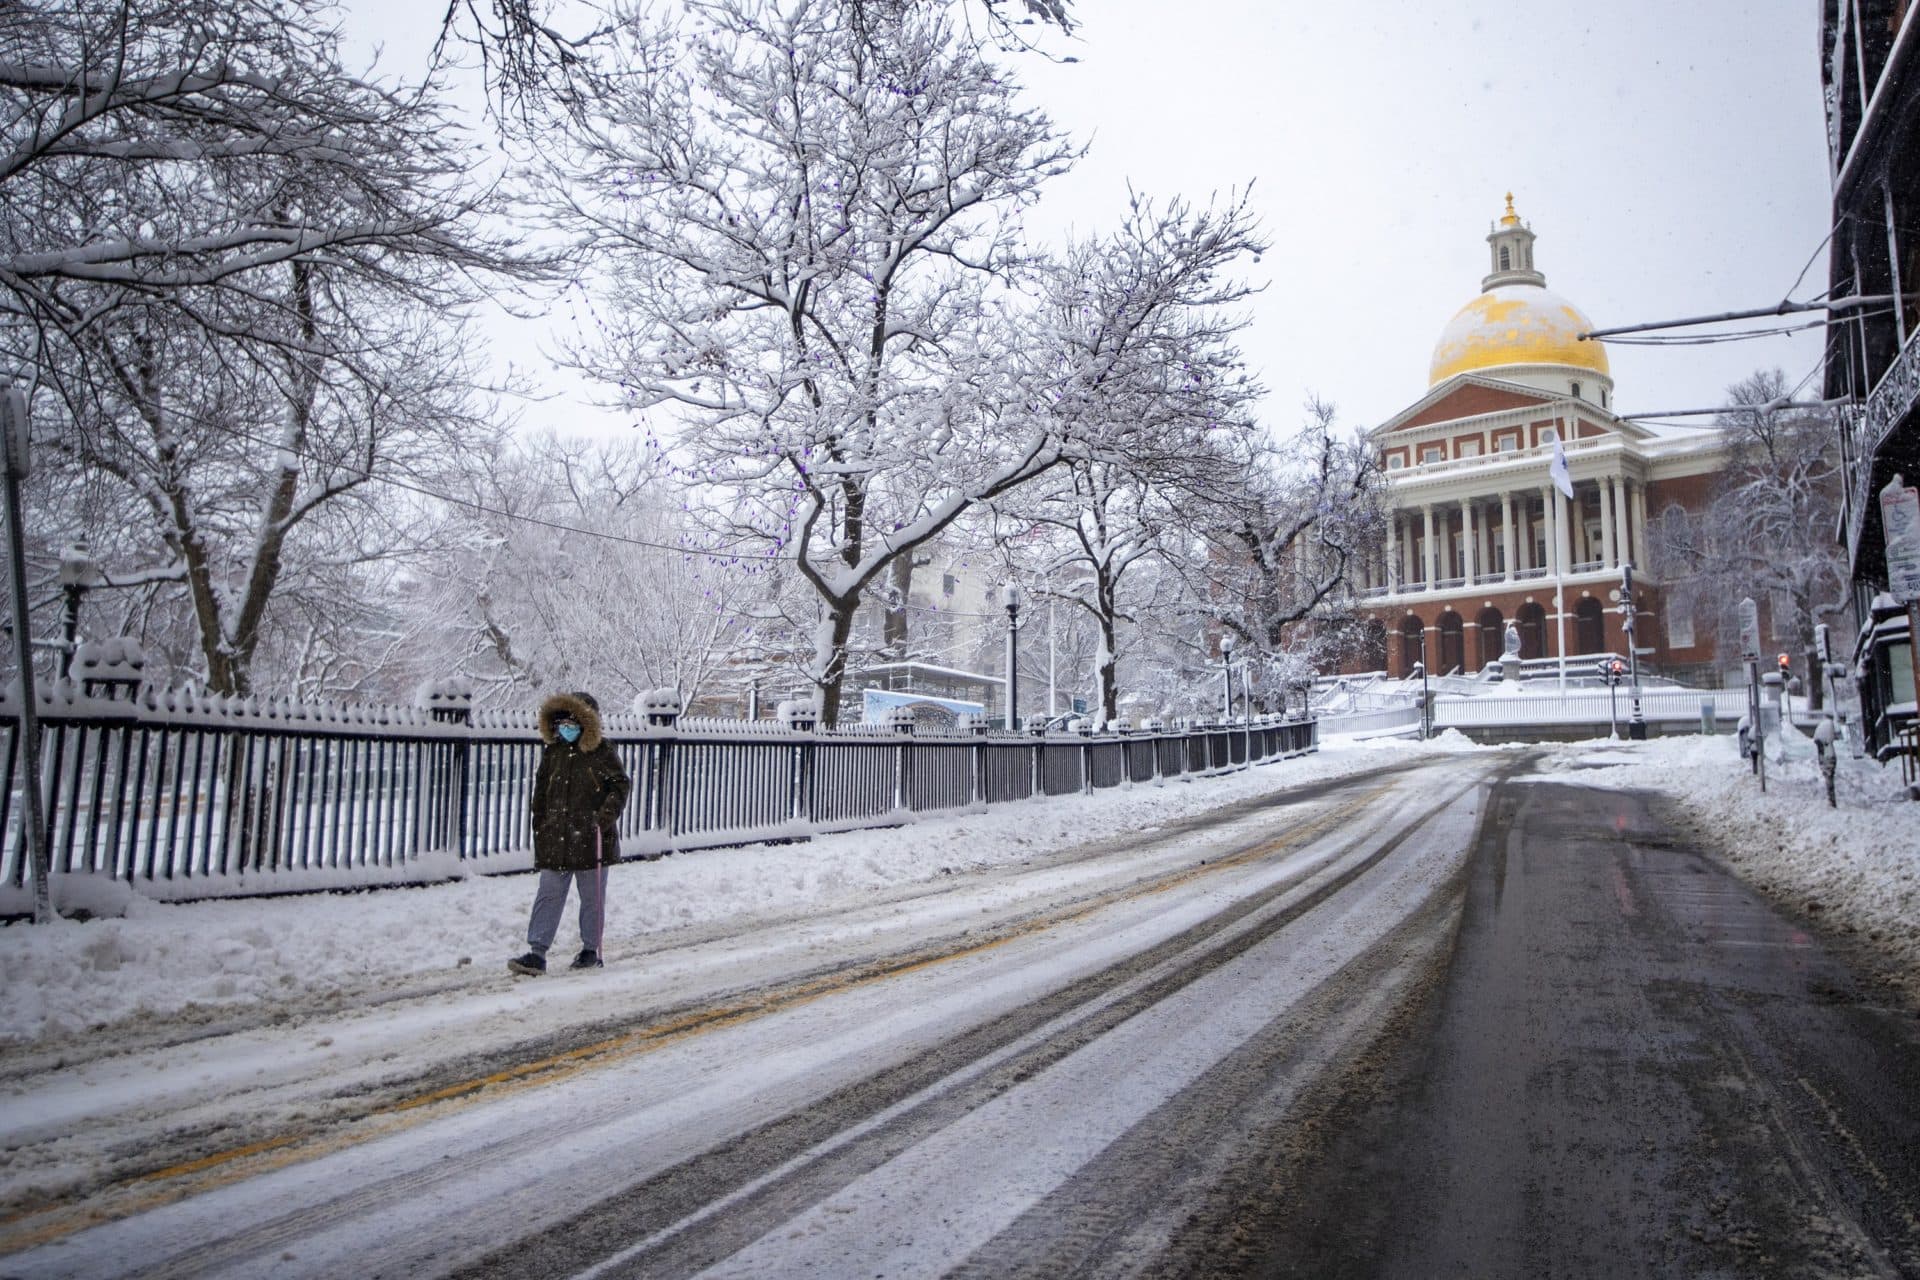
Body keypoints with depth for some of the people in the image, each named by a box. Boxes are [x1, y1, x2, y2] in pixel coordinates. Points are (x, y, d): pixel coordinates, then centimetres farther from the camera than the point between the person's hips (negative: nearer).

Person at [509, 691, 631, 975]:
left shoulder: (601, 752, -6)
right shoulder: (552, 752, 8)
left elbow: (621, 785, -3)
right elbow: (540, 794, 15)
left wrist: (605, 817, -14)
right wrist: (540, 831, 11)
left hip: (591, 841, -4)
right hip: (555, 841, 4)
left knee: (592, 898, 8)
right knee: (548, 896, 3)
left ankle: (591, 950, 20)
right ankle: (537, 953, 5)